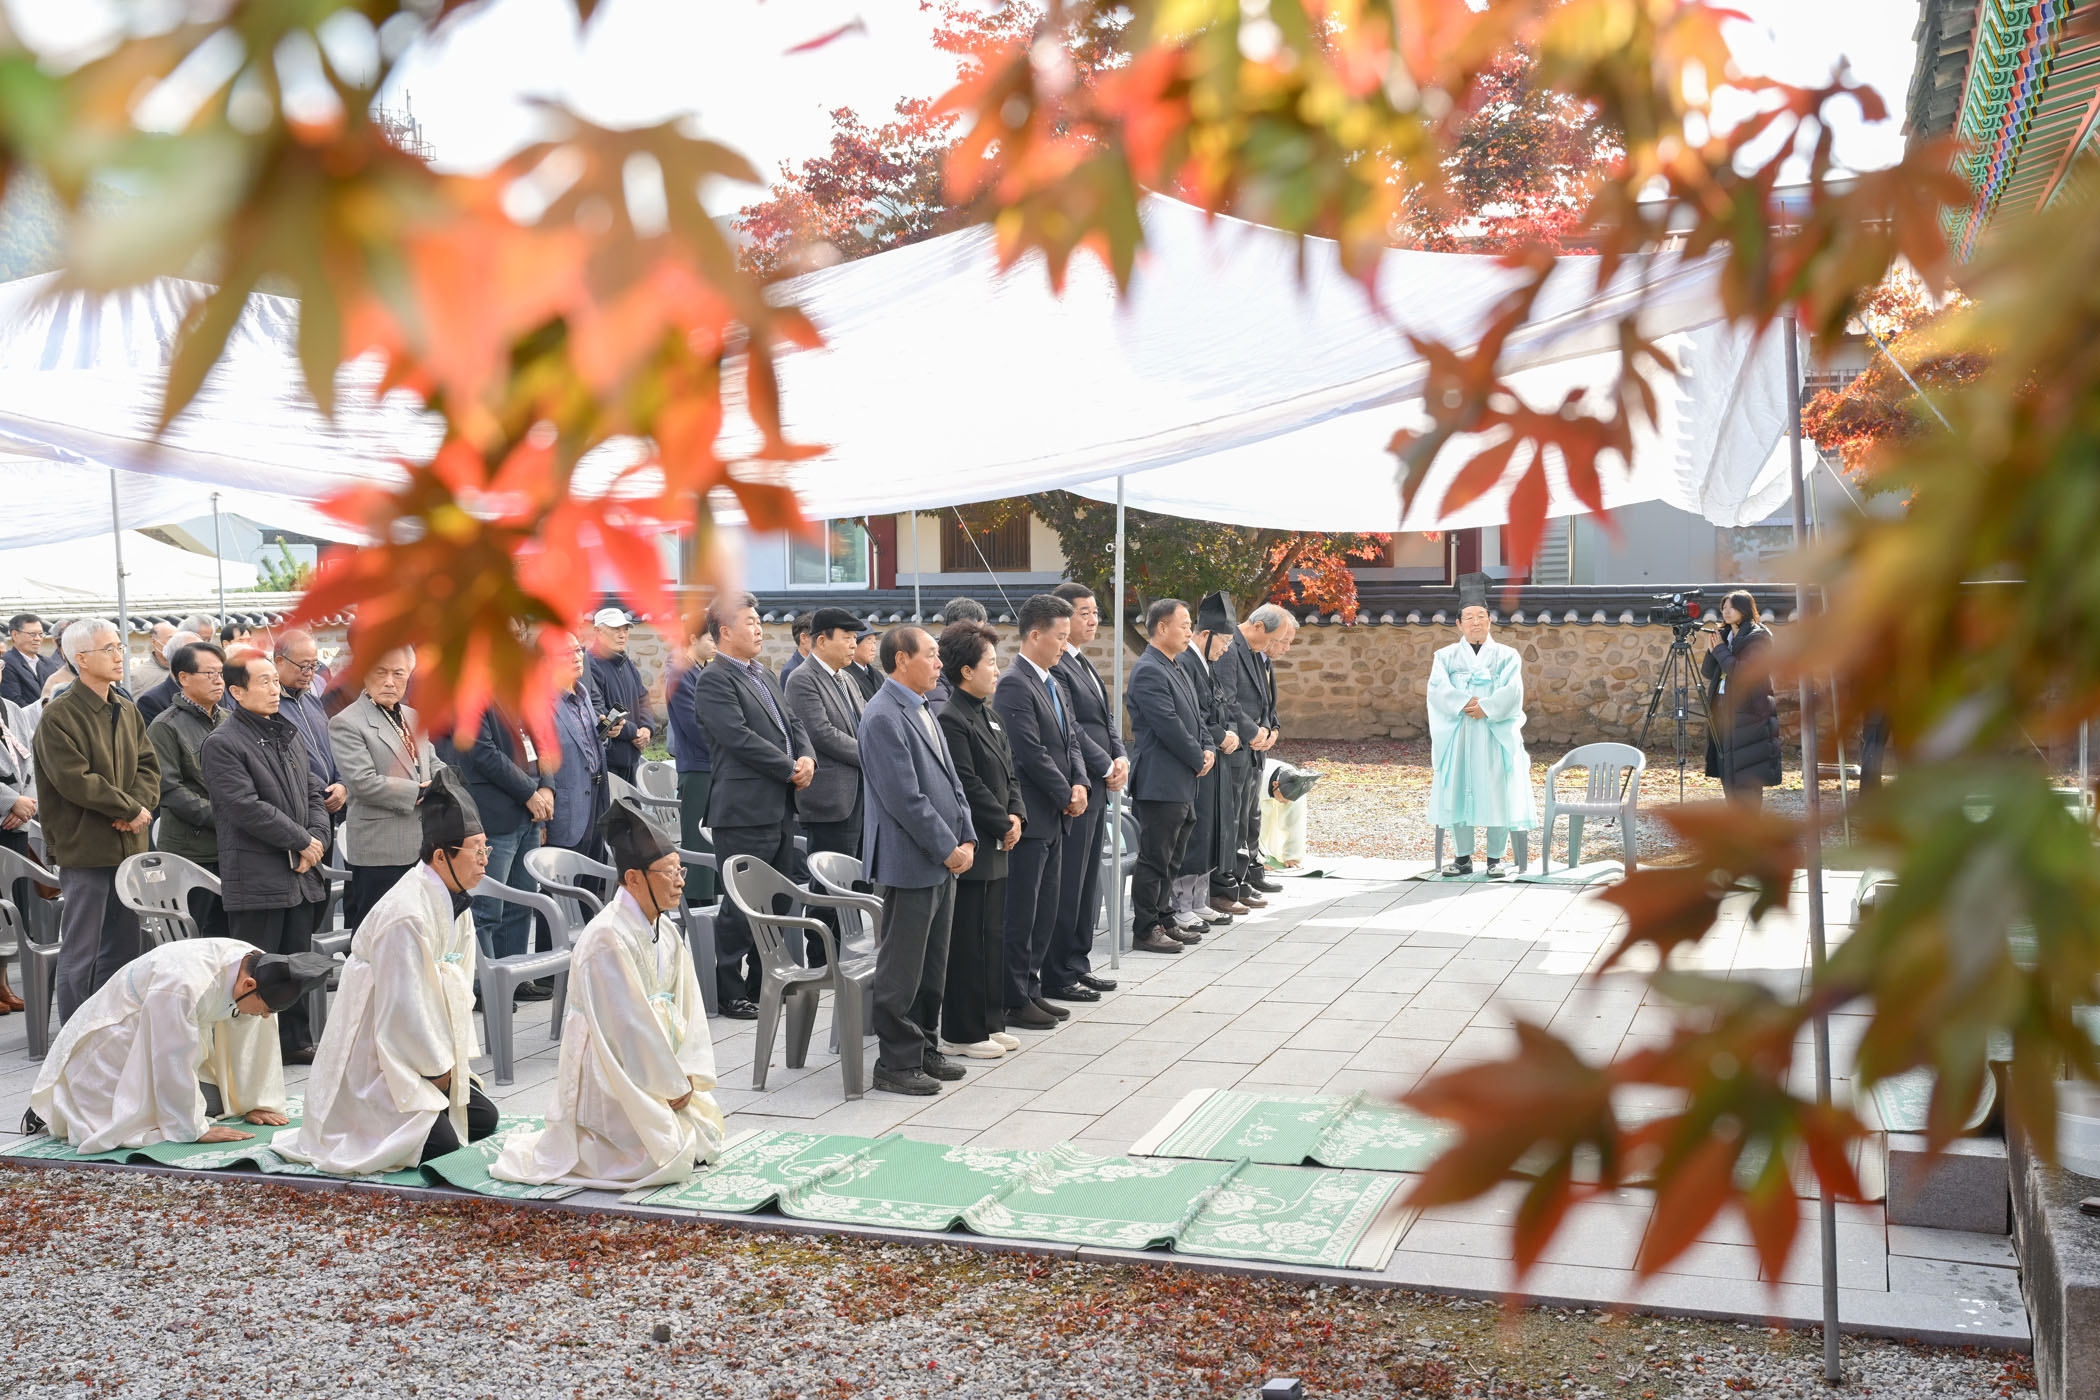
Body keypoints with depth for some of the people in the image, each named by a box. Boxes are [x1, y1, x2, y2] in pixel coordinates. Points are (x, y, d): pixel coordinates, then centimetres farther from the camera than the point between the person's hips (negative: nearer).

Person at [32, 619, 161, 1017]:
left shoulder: (127, 711, 12)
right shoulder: (58, 716, -11)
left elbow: (148, 765, 11)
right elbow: (74, 779, -18)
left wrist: (141, 804, -9)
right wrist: (131, 809, -13)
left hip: (128, 844, 7)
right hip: (84, 847, -7)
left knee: (122, 947, 13)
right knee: (80, 953, 0)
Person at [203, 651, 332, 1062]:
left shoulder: (289, 735, 16)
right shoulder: (223, 743, -10)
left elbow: (313, 794, 17)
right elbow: (246, 807, -18)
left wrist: (317, 841, -1)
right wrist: (301, 841, -14)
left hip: (301, 874, 8)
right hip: (256, 877, -8)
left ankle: (296, 1041, 23)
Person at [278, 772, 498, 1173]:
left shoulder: (455, 901, 4)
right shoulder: (406, 916, -26)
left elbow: (458, 988, 12)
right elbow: (403, 1009, -23)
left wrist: (456, 1057, 5)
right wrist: (439, 1068, -11)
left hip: (425, 1047, 10)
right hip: (375, 1056, -10)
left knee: (483, 1118, 9)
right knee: (441, 1143, -18)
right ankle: (358, 1125, 3)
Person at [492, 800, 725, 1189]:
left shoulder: (666, 931, 6)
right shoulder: (607, 937, -23)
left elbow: (687, 1007, 8)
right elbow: (629, 1024, -22)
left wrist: (688, 1075, -4)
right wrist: (673, 1085, -15)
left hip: (653, 1065, 9)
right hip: (609, 1079, -9)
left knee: (706, 1141, 8)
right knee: (668, 1160, -15)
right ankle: (566, 1146, 6)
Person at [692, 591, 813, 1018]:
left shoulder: (765, 675, 18)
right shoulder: (714, 681, -11)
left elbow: (792, 722, 18)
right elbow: (741, 738, -19)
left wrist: (807, 758, -2)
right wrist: (790, 770, -14)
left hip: (779, 807, 9)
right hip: (745, 810, -9)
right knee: (741, 907, -3)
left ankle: (763, 985, 26)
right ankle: (728, 994, 7)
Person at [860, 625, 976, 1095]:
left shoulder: (922, 711, 14)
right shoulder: (884, 717, -16)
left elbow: (949, 779, 17)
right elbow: (906, 797, -20)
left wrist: (967, 839, 6)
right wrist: (948, 848, -15)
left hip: (943, 861, 10)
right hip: (910, 862, -10)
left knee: (933, 966, 16)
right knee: (901, 969, 0)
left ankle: (925, 1049, 27)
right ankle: (896, 1064, 8)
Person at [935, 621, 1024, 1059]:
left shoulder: (989, 715, 15)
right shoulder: (950, 719, -16)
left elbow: (1009, 773, 18)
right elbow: (967, 786, -19)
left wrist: (1016, 814, 1)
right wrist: (1003, 825, -11)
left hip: (996, 847, 10)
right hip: (969, 849, -10)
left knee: (994, 936, 15)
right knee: (967, 940, -2)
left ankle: (990, 1023, 24)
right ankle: (961, 1033, 7)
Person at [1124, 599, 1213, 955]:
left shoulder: (1176, 669, 16)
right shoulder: (1148, 671, -16)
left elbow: (1194, 716, 20)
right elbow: (1169, 726, -21)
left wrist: (1208, 748, 3)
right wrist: (1197, 760, -11)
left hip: (1182, 783, 10)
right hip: (1160, 782, -10)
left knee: (1171, 858, 16)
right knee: (1154, 858, -4)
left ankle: (1164, 921, 25)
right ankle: (1145, 930, 3)